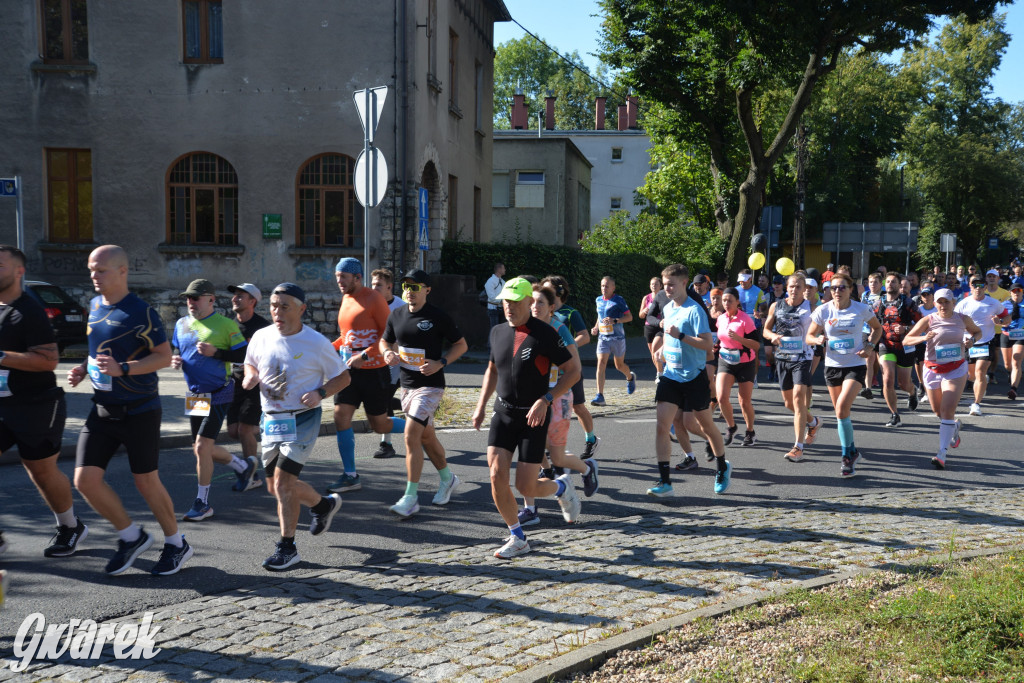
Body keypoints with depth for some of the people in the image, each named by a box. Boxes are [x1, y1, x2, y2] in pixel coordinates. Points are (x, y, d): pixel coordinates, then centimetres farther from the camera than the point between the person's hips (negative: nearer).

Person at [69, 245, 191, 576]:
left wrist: (122, 369, -26)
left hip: (138, 410, -7)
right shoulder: (94, 306, 9)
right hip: (102, 409, 7)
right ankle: (131, 536, 18)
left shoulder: (140, 312, -14)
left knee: (146, 481, 3)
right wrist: (84, 369, 5)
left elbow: (164, 356, -14)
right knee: (85, 479, -2)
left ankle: (176, 543, 24)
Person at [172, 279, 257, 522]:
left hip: (218, 394, -7)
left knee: (202, 446, -12)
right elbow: (174, 350, 20)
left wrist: (215, 351, -22)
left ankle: (202, 503, 1)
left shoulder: (226, 324, -10)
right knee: (201, 449, 13)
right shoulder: (181, 324, 8)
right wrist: (174, 360, -3)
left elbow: (244, 355, -11)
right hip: (195, 395, 7)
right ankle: (245, 466, 37)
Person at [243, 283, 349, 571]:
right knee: (275, 486, 12)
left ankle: (287, 547, 1)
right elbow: (250, 364, 21)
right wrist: (250, 377, -3)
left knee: (283, 482, -13)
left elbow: (343, 377, -1)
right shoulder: (260, 338, 1)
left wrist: (320, 393, -18)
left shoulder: (317, 343, -10)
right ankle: (323, 504, 39)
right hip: (271, 419, 6)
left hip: (303, 420, -6)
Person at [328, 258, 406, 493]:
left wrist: (364, 356, -23)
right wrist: (332, 348, 7)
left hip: (373, 370, -7)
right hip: (349, 368, 7)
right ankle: (350, 475, 6)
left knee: (379, 424, 2)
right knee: (341, 415, -2)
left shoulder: (373, 299, -12)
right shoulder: (346, 299, 11)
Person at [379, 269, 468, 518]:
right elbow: (385, 340, 19)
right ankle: (447, 478, 39)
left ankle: (411, 498, -12)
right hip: (406, 384, 7)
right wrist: (387, 353, -4)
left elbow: (461, 344, -2)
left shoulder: (439, 317, -10)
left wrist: (441, 362, -16)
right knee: (426, 436, 18)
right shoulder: (396, 315, 6)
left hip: (430, 384, -7)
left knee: (411, 435, -17)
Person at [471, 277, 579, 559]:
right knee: (497, 477, -7)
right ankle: (518, 538, 11)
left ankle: (561, 487, 30)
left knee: (525, 487, -4)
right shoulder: (498, 332, 5)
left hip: (534, 417, -5)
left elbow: (573, 371, -11)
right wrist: (481, 406, 15)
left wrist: (545, 400, -20)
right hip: (503, 412, 5)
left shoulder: (544, 334, -13)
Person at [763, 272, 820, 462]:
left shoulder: (810, 308, -2)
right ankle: (813, 423, 43)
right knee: (788, 402, 13)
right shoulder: (776, 306, 5)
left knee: (799, 397, -16)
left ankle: (798, 447, -14)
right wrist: (773, 336, -9)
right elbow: (766, 330, 12)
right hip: (782, 357, 4)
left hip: (802, 357, -4)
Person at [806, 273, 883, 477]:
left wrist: (870, 346, -5)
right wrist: (818, 340, -18)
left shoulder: (862, 309, -6)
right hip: (832, 366, 3)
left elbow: (877, 328, 12)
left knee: (842, 406, -21)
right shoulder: (823, 311, -4)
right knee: (840, 411, 11)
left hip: (855, 365, -3)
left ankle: (847, 456, -9)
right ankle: (852, 451, 31)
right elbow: (809, 336, 5)